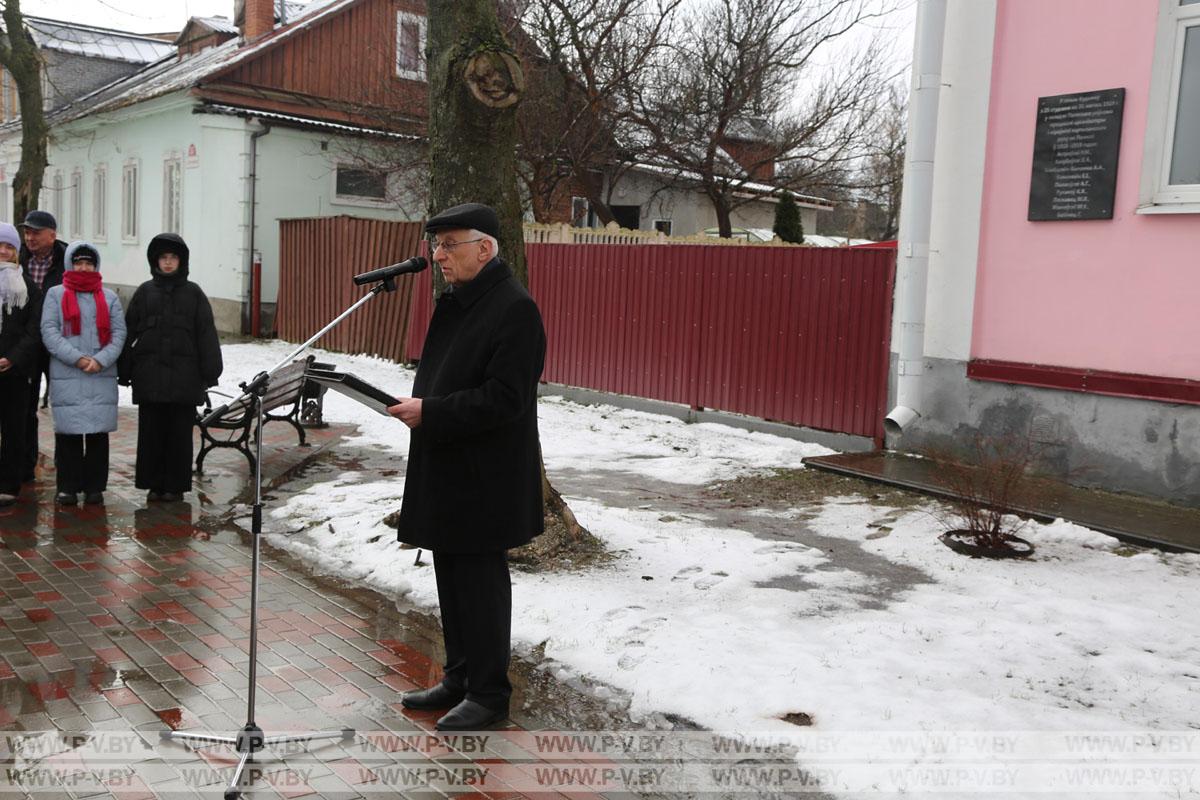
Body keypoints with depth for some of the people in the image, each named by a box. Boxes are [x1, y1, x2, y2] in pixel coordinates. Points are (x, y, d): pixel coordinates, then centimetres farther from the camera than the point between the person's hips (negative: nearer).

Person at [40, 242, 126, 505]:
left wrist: (101, 360, -9)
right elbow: (49, 331, -1)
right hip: (65, 377, -1)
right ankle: (67, 487, 10)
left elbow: (119, 333, 6)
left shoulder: (109, 297, 13)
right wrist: (77, 358, -12)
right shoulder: (55, 294, 8)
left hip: (102, 376, 1)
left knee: (98, 431, 3)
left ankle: (95, 486, 11)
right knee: (68, 432, 0)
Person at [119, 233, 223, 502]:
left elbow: (207, 335, 3)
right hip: (149, 374, 2)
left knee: (180, 432, 3)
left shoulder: (193, 293, 5)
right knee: (151, 431, 6)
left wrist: (210, 371, -2)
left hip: (184, 376, -1)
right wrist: (124, 370, 5)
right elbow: (129, 333, 9)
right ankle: (153, 483, 16)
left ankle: (176, 485, 13)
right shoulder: (144, 292, 9)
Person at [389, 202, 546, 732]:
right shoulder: (452, 301, 13)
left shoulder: (516, 310, -16)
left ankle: (489, 693, 17)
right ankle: (460, 678, 32)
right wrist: (417, 405, 8)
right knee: (451, 580, 17)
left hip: (483, 478, -9)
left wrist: (429, 413, -20)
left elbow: (503, 399, -22)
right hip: (444, 470, 9)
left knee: (480, 584, 2)